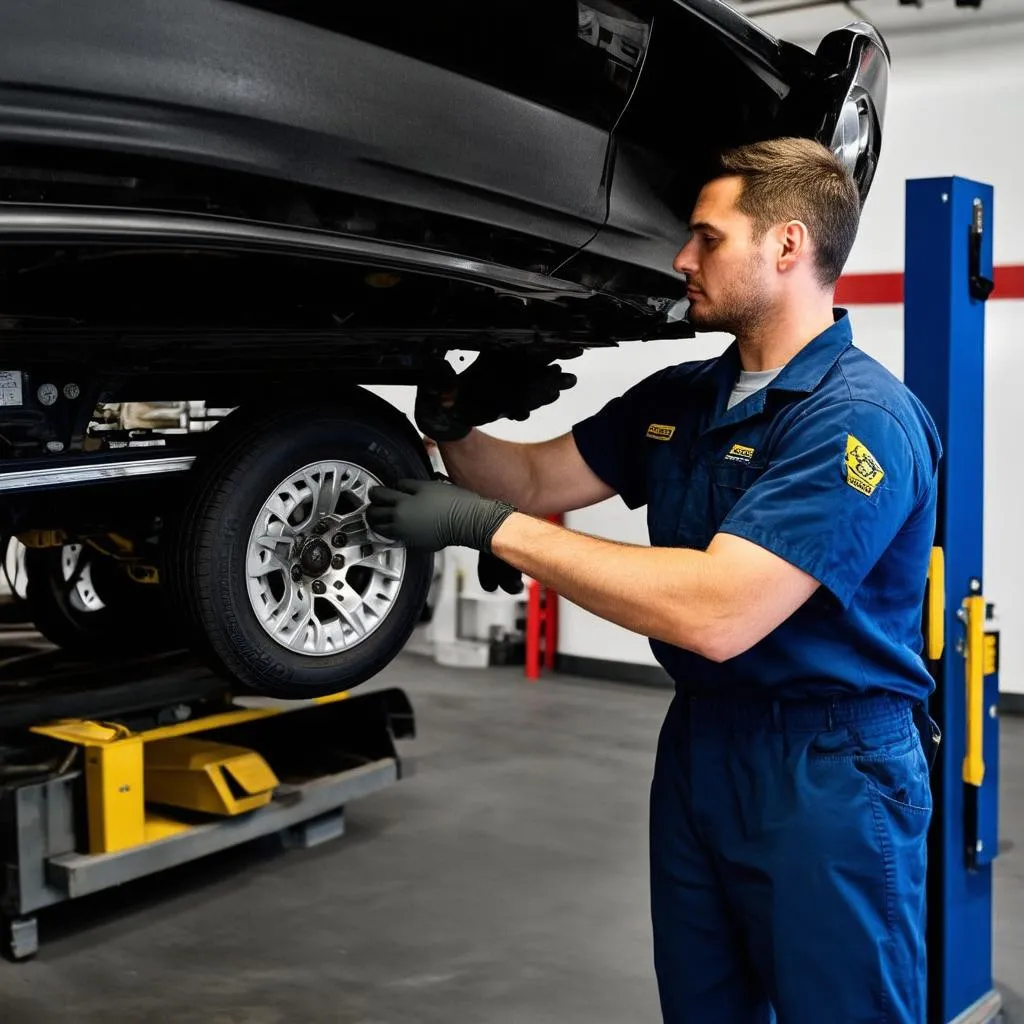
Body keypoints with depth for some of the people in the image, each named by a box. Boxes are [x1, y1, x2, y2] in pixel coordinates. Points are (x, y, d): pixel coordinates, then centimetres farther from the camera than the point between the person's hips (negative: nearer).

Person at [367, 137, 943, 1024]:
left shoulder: (860, 418, -20)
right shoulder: (678, 399, 8)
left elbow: (718, 612, -29)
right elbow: (538, 481, 16)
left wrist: (487, 527, -27)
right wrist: (451, 428, -7)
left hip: (827, 775, -8)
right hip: (697, 749, 8)